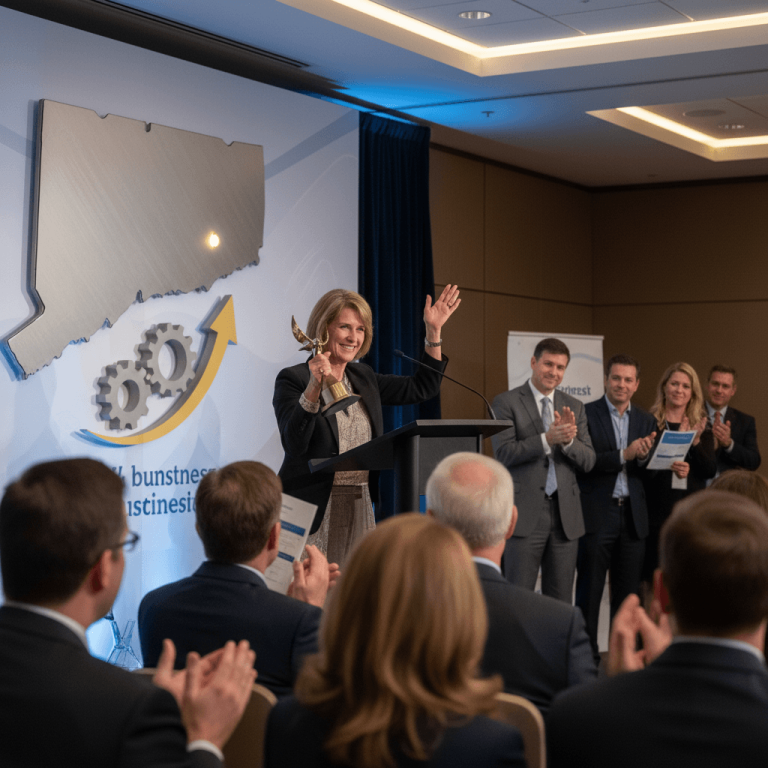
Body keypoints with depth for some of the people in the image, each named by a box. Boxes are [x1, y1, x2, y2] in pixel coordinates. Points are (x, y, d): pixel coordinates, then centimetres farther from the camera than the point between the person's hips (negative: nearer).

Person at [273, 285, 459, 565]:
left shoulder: (364, 377, 16)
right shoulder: (293, 379, -4)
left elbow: (422, 388, 22)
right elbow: (293, 444, -17)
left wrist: (433, 331, 16)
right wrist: (314, 387, -27)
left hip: (361, 509, 6)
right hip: (313, 511, -6)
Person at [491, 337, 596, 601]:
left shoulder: (574, 407, 13)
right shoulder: (506, 402, 0)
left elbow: (588, 461, 8)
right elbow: (503, 453, -11)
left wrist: (568, 440, -13)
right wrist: (547, 439, -22)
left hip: (565, 514, 4)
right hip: (525, 512, -4)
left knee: (561, 600, 8)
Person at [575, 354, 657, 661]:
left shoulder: (646, 420, 12)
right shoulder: (586, 414, -3)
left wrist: (644, 457, -13)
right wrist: (623, 455, -19)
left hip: (633, 516, 4)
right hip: (596, 514, -4)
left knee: (628, 592, 9)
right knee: (589, 590, 1)